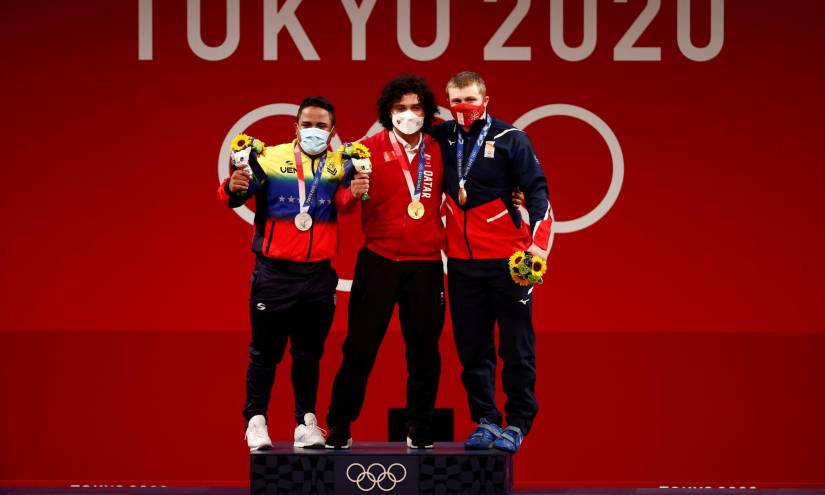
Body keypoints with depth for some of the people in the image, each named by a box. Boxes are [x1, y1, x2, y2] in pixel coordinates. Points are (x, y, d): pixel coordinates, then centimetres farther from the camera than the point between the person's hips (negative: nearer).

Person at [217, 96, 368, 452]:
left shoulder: (339, 166, 4)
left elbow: (342, 204, -13)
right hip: (274, 272, -2)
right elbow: (234, 196, -8)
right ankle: (256, 421, 11)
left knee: (309, 353, 10)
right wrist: (233, 188, -31)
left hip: (318, 275, 2)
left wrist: (354, 194, -35)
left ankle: (306, 422, 17)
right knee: (265, 351, 3)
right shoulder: (271, 159, -3)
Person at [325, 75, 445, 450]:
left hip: (425, 265, 2)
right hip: (379, 261, -2)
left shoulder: (439, 151, 5)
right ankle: (339, 428, 9)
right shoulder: (370, 150, -2)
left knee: (424, 349, 5)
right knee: (360, 346, 0)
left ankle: (419, 429, 17)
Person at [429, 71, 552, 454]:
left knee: (516, 346, 0)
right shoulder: (442, 139, 6)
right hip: (461, 261, 4)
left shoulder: (510, 139, -5)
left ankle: (518, 422, 8)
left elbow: (536, 191, -8)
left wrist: (538, 242, -20)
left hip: (507, 260, -4)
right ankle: (485, 420, 14)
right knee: (472, 348, 7)